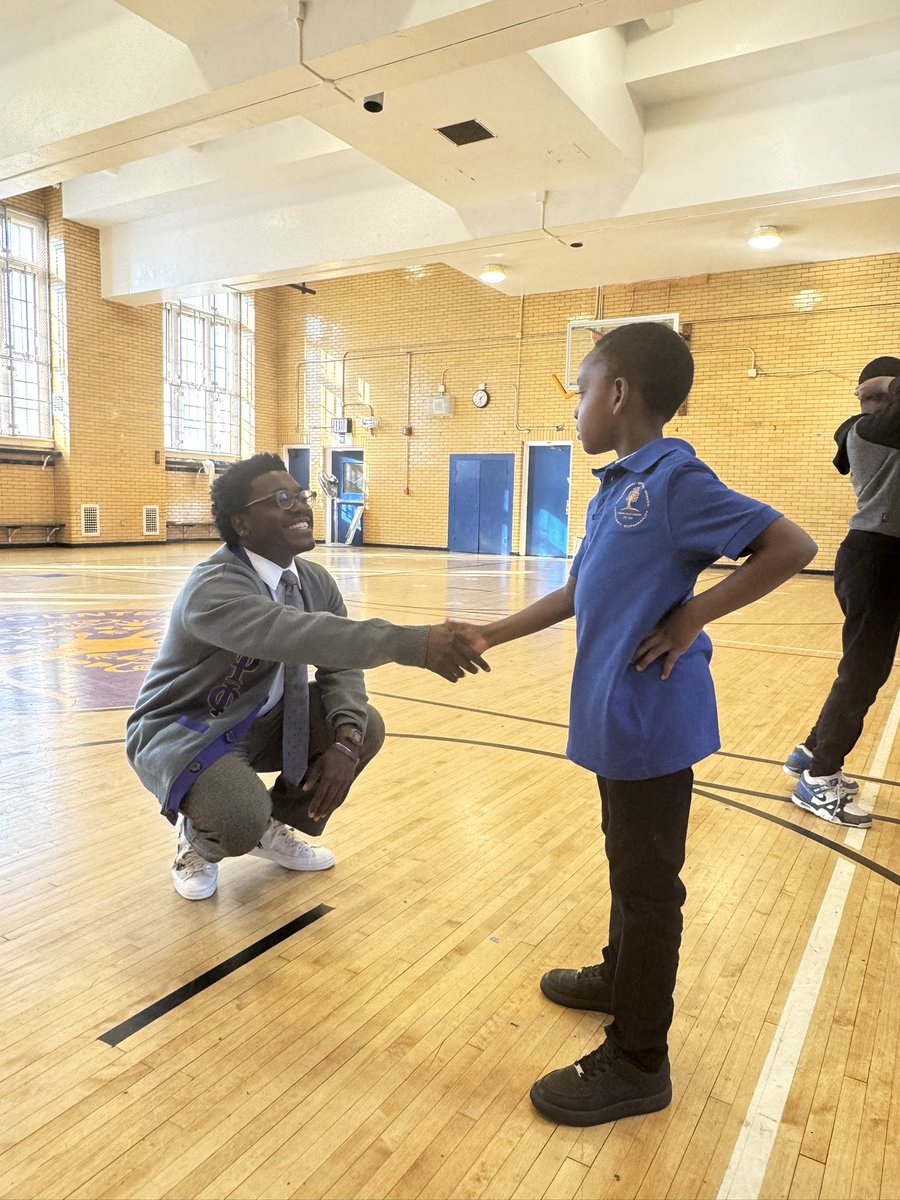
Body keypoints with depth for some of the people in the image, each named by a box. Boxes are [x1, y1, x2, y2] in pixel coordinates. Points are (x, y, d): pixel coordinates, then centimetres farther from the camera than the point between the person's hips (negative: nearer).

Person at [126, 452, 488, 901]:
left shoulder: (316, 581, -6)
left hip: (259, 723, 7)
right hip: (183, 734, -7)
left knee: (366, 728, -8)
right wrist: (414, 643, -56)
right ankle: (199, 837, 6)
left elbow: (339, 664, -5)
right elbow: (299, 636, -49)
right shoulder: (213, 587, -31)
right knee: (243, 819, -33)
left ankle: (275, 827, 13)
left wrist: (346, 741, -25)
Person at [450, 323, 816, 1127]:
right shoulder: (615, 490, 10)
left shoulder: (676, 480, -17)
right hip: (616, 712, 8)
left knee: (648, 881, 5)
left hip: (653, 717, -8)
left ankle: (637, 1064, 22)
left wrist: (688, 618, -19)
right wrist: (491, 634, 13)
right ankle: (621, 976, 46)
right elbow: (577, 593, 14)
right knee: (628, 862, 24)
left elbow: (792, 547, -19)